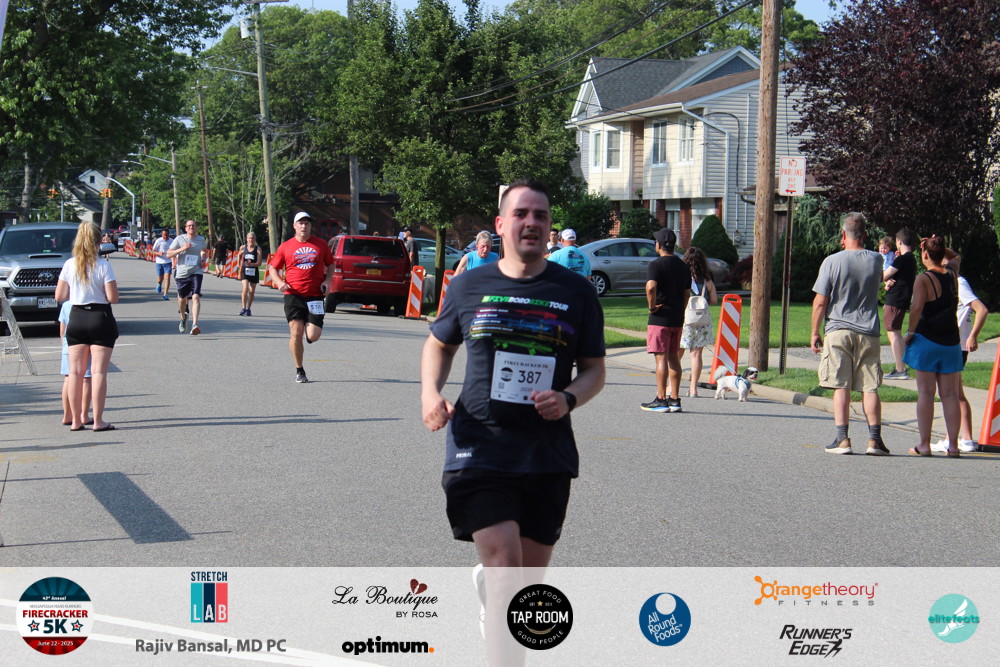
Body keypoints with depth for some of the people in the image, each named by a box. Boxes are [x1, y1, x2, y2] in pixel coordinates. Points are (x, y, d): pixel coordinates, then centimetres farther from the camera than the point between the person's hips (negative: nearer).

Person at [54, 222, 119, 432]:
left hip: (76, 319, 4)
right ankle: (97, 420, -4)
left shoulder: (69, 265, 0)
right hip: (100, 319, -3)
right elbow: (112, 298, -13)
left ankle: (76, 420, 11)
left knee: (76, 371, 9)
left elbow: (59, 296, 3)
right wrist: (113, 287, 8)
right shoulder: (103, 266, -10)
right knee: (98, 371, -2)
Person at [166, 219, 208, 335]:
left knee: (196, 296, -19)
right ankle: (183, 318, 44)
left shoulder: (202, 240, 8)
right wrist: (182, 249, -15)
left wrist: (204, 257, 5)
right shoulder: (179, 239, 1)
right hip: (182, 273, 1)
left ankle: (194, 325, -26)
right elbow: (168, 254, -1)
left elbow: (205, 251, 28)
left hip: (196, 272, -1)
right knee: (182, 298, 14)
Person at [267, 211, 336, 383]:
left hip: (315, 296, 1)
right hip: (293, 295, -1)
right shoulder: (286, 247, 6)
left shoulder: (320, 244, 8)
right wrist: (279, 282, -6)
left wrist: (327, 281, 1)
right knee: (296, 332, -9)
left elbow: (330, 264, 19)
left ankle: (309, 325, 32)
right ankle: (299, 371, 5)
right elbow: (273, 268, 13)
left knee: (313, 336, -7)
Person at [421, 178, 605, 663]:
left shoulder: (576, 292, 5)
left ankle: (484, 584, 41)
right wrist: (430, 392, 0)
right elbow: (439, 344, 20)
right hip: (479, 451, -2)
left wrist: (569, 398, -11)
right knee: (504, 565, -15)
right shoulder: (470, 286, 5)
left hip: (547, 457, 2)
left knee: (530, 578, 11)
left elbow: (594, 368, 10)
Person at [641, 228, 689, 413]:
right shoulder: (683, 266, 11)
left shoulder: (656, 264, -11)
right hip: (677, 318, 7)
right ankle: (674, 399, 13)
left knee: (661, 358, -5)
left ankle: (661, 400, -4)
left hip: (660, 317, -7)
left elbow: (651, 287, -28)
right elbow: (687, 292, 15)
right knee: (674, 357, 11)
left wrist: (652, 306, -15)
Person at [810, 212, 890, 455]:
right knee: (870, 387, 4)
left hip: (838, 331, -2)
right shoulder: (876, 260, 2)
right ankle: (874, 439, 1)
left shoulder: (833, 261, -7)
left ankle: (842, 439, -1)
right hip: (868, 332, 3)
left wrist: (815, 332, 4)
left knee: (841, 387, 1)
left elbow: (820, 302, -7)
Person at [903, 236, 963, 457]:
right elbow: (953, 257, 30)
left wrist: (910, 331, -12)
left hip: (926, 340, -5)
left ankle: (924, 444, -2)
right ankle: (953, 445, 5)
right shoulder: (952, 275, 6)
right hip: (951, 342, 5)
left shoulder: (923, 279, -11)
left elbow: (917, 307, -25)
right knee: (950, 395, 6)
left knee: (925, 393, -1)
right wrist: (939, 247, 14)